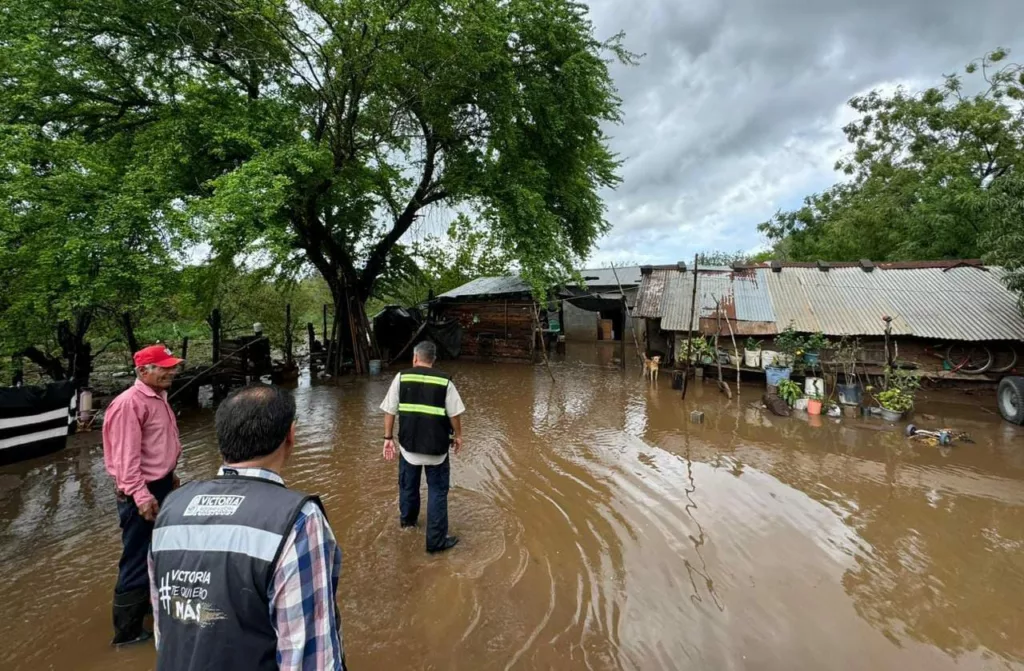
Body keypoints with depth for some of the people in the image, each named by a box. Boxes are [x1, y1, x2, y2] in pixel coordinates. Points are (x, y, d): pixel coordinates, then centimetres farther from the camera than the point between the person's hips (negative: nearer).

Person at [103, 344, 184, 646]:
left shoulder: (158, 398, 8)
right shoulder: (130, 403, -21)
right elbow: (126, 456, -24)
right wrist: (141, 495, -26)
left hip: (162, 485, 10)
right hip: (142, 494, -10)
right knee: (137, 561, 1)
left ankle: (150, 600, 42)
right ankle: (127, 630, 15)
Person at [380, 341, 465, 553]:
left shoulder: (401, 378, -4)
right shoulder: (444, 381, -8)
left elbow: (389, 411, -2)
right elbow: (454, 414, -5)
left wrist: (388, 437, 8)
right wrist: (457, 435, 10)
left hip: (408, 442, 3)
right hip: (437, 445, -2)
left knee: (408, 484, 24)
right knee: (437, 490, 8)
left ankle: (407, 518, 49)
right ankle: (436, 540, 12)